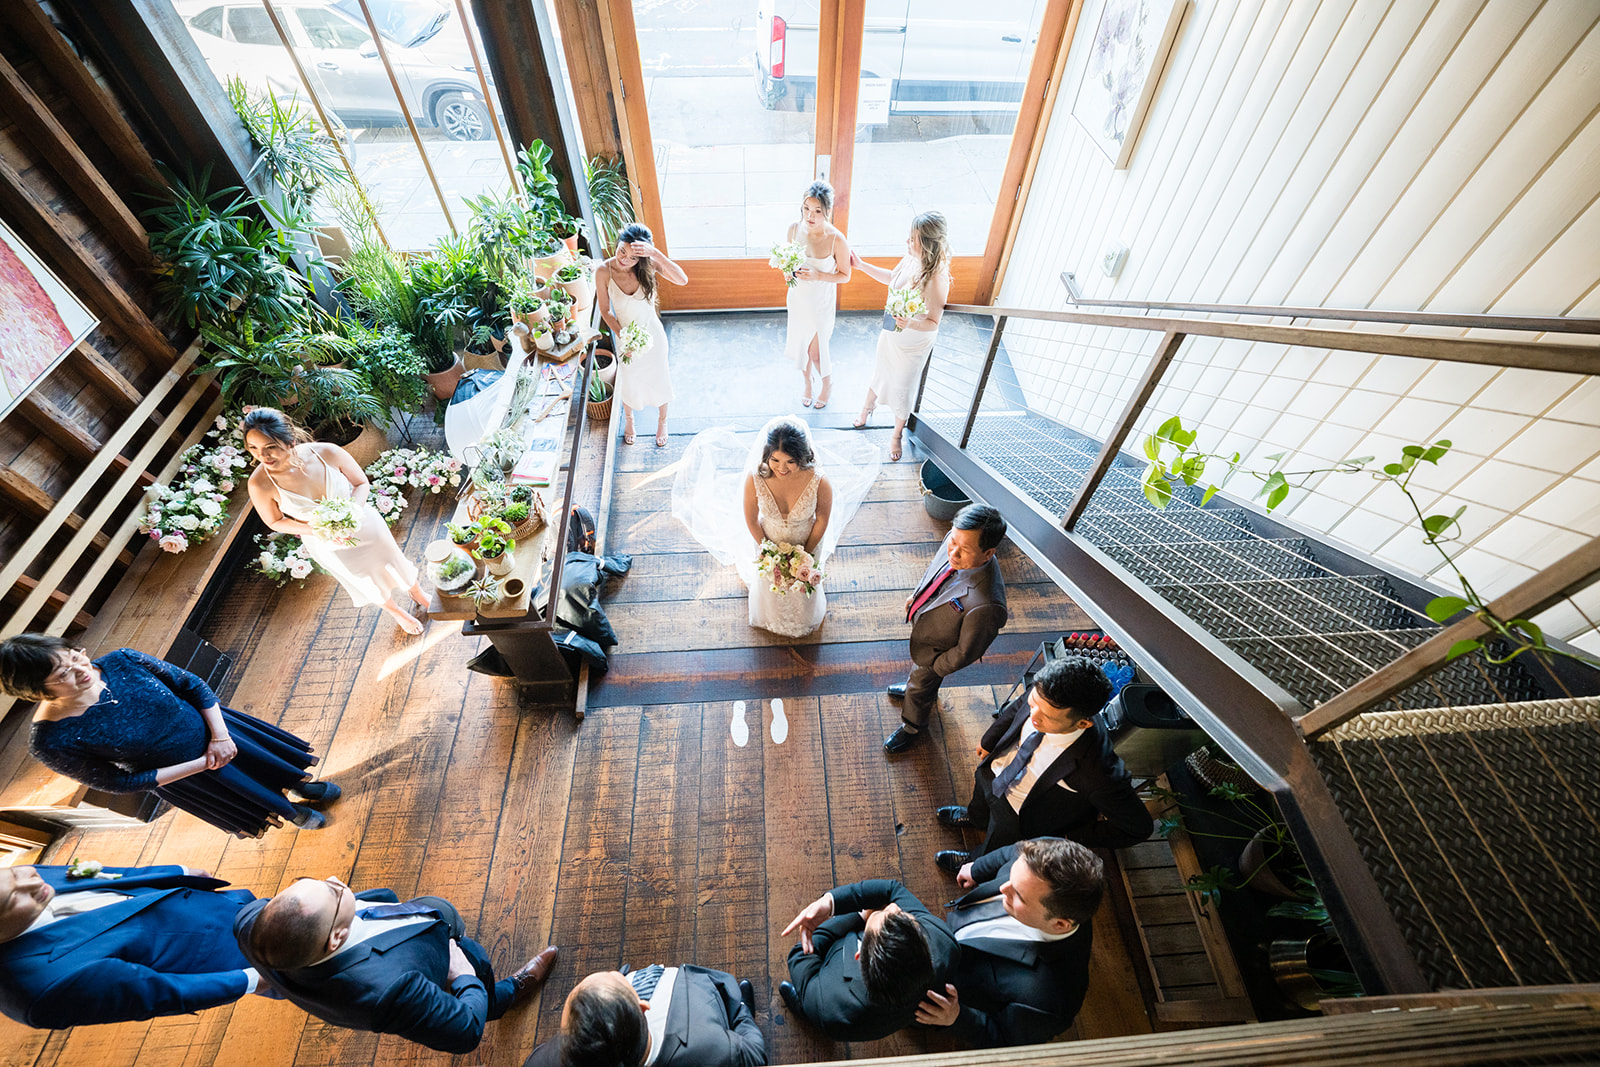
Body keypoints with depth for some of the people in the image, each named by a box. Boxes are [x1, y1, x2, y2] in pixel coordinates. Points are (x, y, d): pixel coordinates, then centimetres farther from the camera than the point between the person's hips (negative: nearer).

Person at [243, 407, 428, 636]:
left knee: (392, 562, 23)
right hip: (328, 546, 0)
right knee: (366, 582, 23)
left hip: (364, 525, 0)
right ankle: (395, 611, 54)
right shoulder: (260, 484, -27)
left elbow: (361, 483, -12)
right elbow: (275, 522, -10)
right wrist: (315, 530, -26)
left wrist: (352, 512, -29)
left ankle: (418, 595, 55)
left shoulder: (327, 453, -29)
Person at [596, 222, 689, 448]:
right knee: (629, 382, 22)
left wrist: (656, 254, -47)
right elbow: (605, 311, -10)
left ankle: (662, 421, 48)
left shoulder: (648, 266, -22)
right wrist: (622, 336, -21)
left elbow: (682, 280, -37)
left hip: (653, 335, 0)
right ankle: (628, 418, 54)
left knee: (658, 380, 19)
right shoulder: (604, 272, -21)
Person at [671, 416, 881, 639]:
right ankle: (772, 620, 68)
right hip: (770, 543, 0)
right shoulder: (755, 479, -35)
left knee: (803, 590, 31)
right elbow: (751, 520, -16)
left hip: (807, 545, 1)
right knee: (770, 587, 30)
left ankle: (802, 621, 69)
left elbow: (823, 519, -16)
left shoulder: (820, 482, -36)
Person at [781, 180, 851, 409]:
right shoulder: (794, 228, -12)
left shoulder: (837, 240, -25)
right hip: (797, 297, 4)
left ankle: (828, 384, 40)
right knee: (800, 345, 20)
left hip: (821, 302, -4)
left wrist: (817, 275, -27)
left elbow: (845, 276, -13)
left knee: (816, 351, 6)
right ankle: (807, 383, 49)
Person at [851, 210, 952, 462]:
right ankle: (867, 408, 60)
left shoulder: (937, 280, -35)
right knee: (880, 374, 29)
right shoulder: (910, 258, -14)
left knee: (901, 389, 13)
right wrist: (861, 266, 7)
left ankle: (897, 434, 41)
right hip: (890, 334, 6)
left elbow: (933, 323, -26)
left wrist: (911, 323, -45)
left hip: (913, 345, -6)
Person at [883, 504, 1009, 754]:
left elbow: (966, 652, -28)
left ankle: (912, 726, 59)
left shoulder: (985, 606, -47)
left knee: (919, 690, 26)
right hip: (920, 620, 6)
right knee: (917, 668, 37)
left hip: (935, 649, -5)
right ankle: (915, 685, 72)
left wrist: (937, 667, -11)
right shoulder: (956, 540, -28)